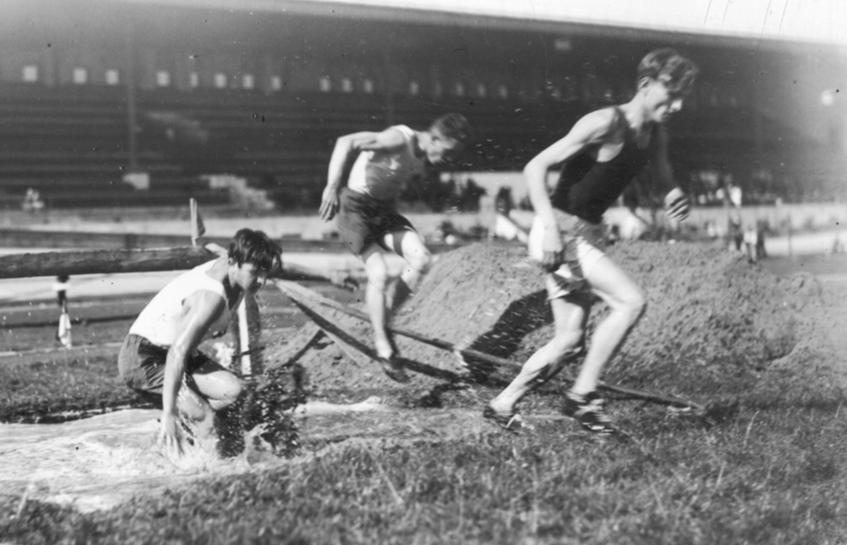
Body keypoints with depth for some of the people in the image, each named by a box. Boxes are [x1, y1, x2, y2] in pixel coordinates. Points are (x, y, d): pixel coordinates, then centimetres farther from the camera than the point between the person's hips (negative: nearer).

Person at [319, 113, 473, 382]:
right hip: (356, 207, -7)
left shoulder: (423, 160, 3)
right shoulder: (399, 139, -23)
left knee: (421, 258, -14)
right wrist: (332, 187, -38)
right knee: (379, 273, -19)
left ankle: (384, 318, 0)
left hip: (384, 209, 7)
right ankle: (382, 346, -4)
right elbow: (346, 143, -32)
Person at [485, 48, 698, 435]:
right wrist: (549, 227, -28)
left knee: (569, 342, 7)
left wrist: (675, 198, -4)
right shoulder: (605, 124, -18)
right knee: (631, 301, -19)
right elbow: (535, 167, -20)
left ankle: (502, 405, 18)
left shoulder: (656, 136, 7)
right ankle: (582, 395, -9)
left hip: (586, 236, 9)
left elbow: (664, 180, 22)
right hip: (560, 232, -9)